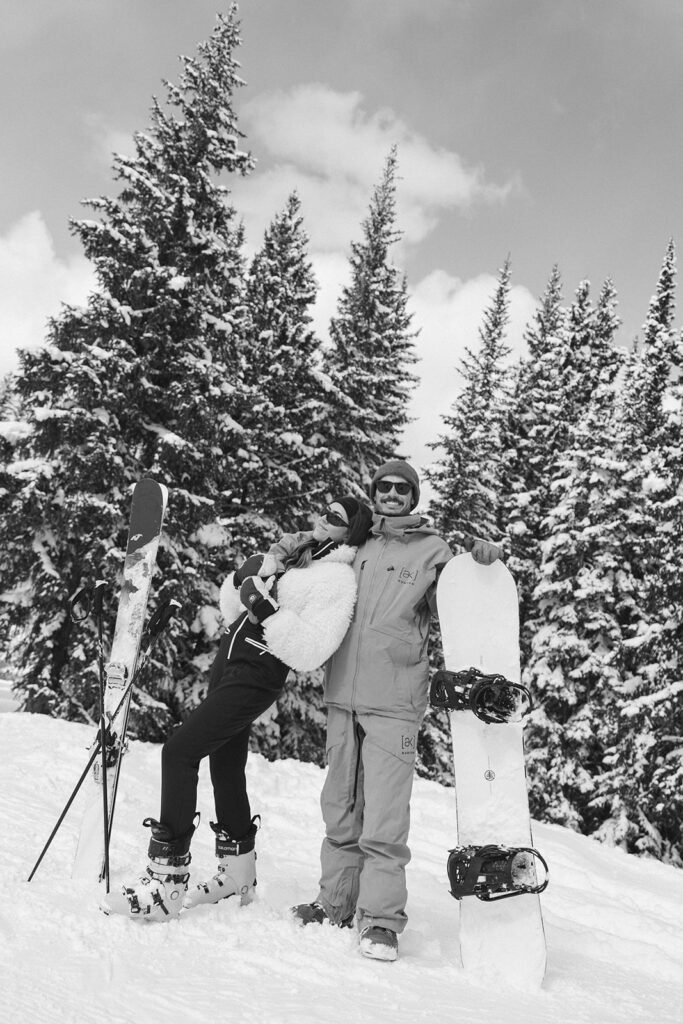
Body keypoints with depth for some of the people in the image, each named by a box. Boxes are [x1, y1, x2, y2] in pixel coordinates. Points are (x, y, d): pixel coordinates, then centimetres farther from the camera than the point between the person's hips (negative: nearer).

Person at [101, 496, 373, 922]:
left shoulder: (339, 578, -10)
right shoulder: (296, 558, 16)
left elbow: (309, 653, -21)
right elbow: (234, 611, 19)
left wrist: (268, 611, -25)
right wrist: (242, 579, 0)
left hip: (257, 677, -9)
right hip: (229, 660, 9)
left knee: (180, 750, -16)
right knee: (226, 767, 15)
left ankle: (166, 883, -10)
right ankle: (239, 874, 32)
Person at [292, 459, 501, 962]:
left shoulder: (433, 549, 5)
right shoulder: (355, 547, 16)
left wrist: (480, 566, -14)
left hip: (394, 699, -4)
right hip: (343, 694, 5)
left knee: (384, 815, -6)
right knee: (340, 807, 12)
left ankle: (381, 918, 4)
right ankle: (336, 901, 25)